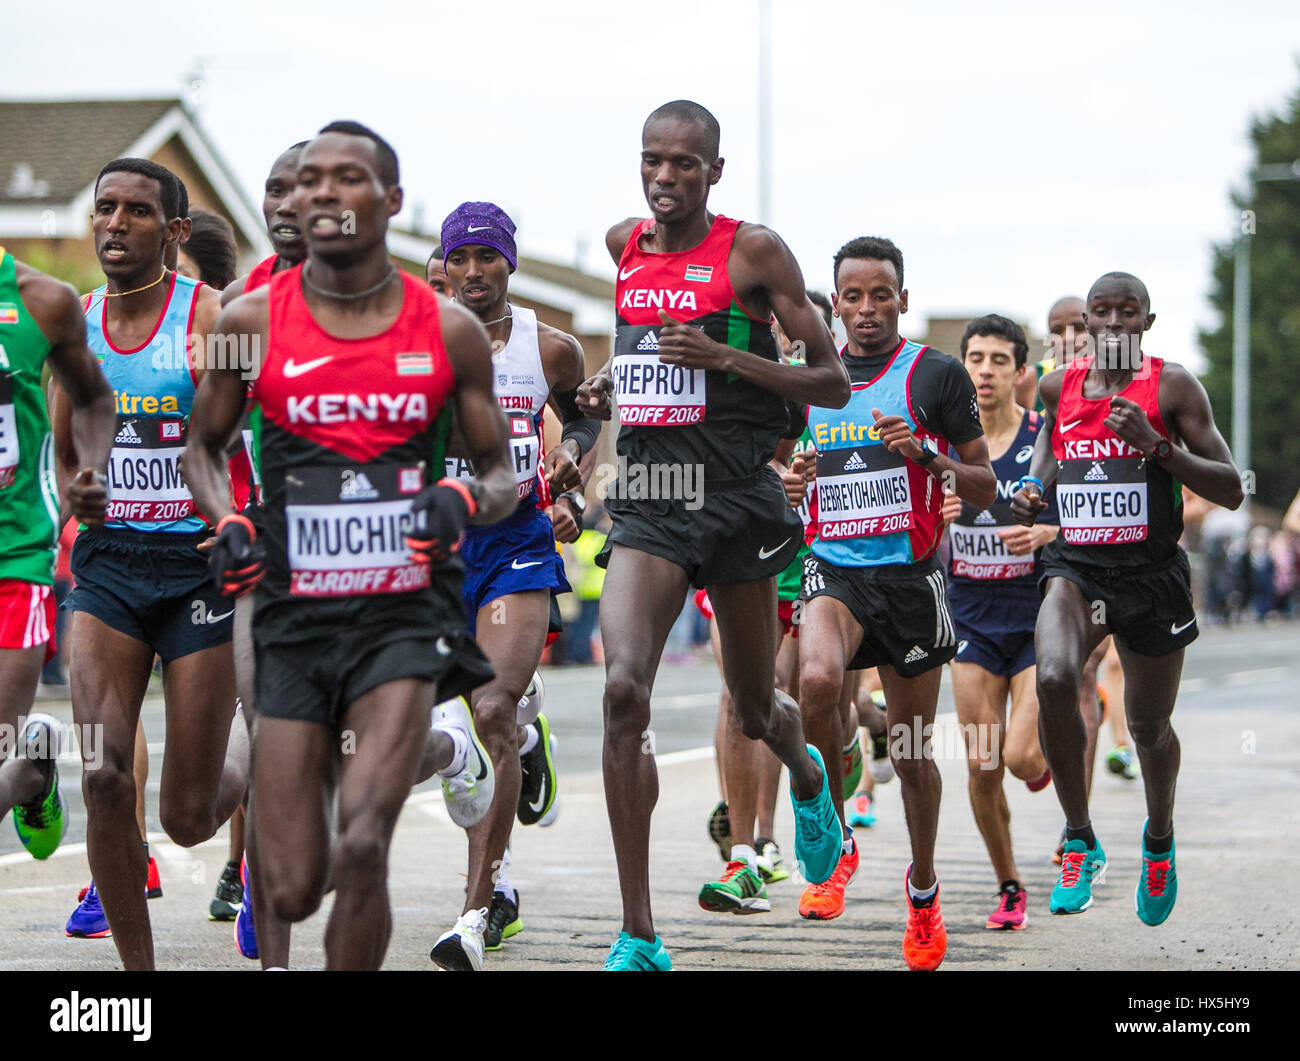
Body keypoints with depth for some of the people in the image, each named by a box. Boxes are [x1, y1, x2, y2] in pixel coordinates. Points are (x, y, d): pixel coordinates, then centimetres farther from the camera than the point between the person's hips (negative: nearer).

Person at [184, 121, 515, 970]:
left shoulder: (450, 332, 0)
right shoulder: (251, 321, 1)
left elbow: (502, 474, 10)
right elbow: (203, 445, 15)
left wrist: (464, 503, -13)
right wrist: (227, 525, -5)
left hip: (406, 613, -2)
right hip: (294, 615, 2)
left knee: (362, 850, -21)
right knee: (290, 892, 3)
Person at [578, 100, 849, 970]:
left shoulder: (754, 250, -6)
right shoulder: (625, 245, 9)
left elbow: (833, 383, -5)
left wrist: (726, 358, -18)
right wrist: (613, 383, 10)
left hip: (736, 498, -2)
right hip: (646, 501, 3)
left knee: (756, 713, 13)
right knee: (624, 692, -19)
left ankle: (807, 775, 55)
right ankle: (639, 938, -17)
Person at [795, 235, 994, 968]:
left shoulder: (937, 375, -2)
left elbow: (984, 489, -1)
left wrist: (926, 453, -18)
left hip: (911, 577, -1)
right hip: (835, 570, 1)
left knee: (913, 750, 8)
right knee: (817, 680, -31)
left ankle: (924, 887, 33)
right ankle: (836, 843, -11)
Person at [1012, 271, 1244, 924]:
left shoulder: (1172, 386, -5)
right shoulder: (1060, 386, 6)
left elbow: (1231, 491, -7)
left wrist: (1155, 446, -19)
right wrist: (1034, 485, 7)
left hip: (1152, 573, -1)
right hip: (1075, 567, 2)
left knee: (1149, 725, 11)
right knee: (1053, 680, -28)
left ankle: (1159, 840, 44)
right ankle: (1080, 843, -13)